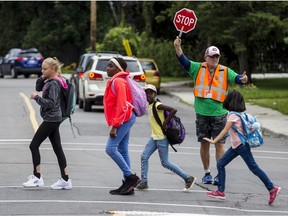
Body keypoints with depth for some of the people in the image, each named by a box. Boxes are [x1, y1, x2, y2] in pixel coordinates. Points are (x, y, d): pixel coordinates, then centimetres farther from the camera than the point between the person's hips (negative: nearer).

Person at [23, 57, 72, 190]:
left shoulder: (54, 83, -17)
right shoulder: (49, 81, 11)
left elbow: (51, 103, -23)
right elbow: (38, 88, 23)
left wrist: (37, 98, -18)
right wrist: (43, 77, 7)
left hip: (51, 119, -10)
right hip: (53, 119, 10)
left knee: (34, 145, -4)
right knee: (57, 149, 8)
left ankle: (37, 178, -2)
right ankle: (65, 180, 8)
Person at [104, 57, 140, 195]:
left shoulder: (118, 81, -14)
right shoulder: (116, 81, 17)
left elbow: (121, 105, -21)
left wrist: (114, 125, -23)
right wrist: (115, 123, 18)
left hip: (124, 119, -10)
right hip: (126, 118, 10)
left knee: (111, 148, -15)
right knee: (122, 151, 9)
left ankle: (130, 177, -12)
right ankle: (128, 184, 9)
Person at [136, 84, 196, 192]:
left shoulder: (158, 105, -16)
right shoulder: (150, 106, 11)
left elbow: (173, 110, -27)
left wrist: (165, 123, -22)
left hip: (162, 138, -9)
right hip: (154, 137, 9)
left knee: (165, 162, -3)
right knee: (144, 156, 1)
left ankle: (188, 178, 5)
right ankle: (144, 182, 6)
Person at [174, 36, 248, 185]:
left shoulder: (225, 71, 2)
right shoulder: (198, 68, 4)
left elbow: (236, 78, -11)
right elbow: (184, 61, -5)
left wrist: (242, 79, -35)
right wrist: (178, 48, -20)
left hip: (219, 113, -1)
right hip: (202, 114, 1)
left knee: (219, 144, -2)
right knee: (204, 143, 9)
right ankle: (207, 173, 20)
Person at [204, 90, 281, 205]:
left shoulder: (233, 115, -17)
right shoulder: (240, 114, 9)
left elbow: (225, 131, -19)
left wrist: (214, 141, -19)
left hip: (241, 145, -10)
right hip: (236, 146, 10)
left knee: (254, 168, -4)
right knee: (220, 164, 5)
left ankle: (272, 188, 2)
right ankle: (220, 191, 5)